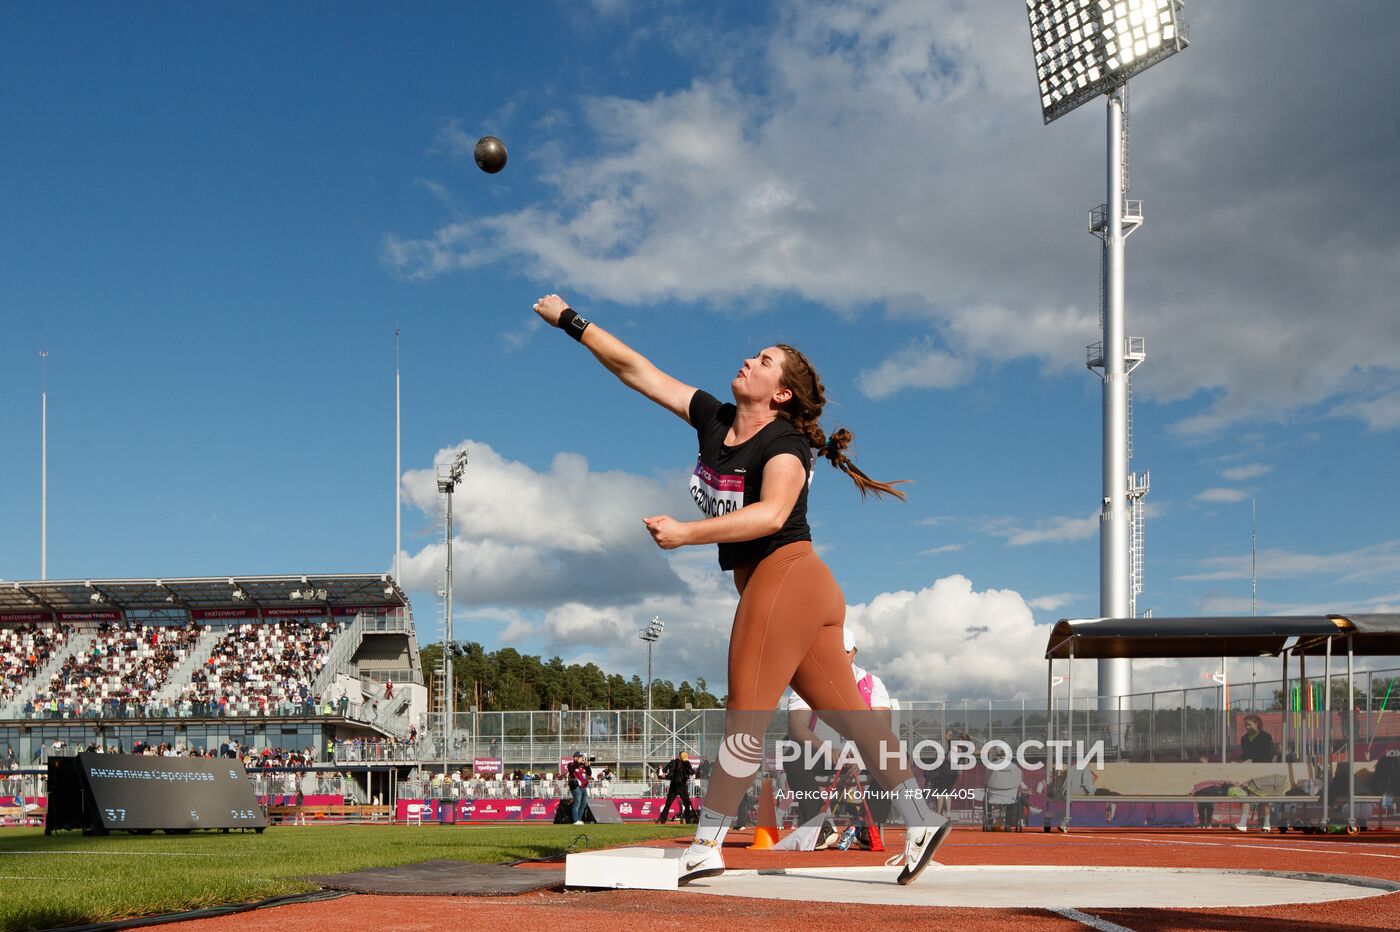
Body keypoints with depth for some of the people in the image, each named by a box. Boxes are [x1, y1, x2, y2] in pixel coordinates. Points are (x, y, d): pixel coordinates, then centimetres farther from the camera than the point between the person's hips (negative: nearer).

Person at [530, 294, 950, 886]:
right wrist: (572, 322, 14)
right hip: (772, 587, 8)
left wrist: (685, 533, -34)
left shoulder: (784, 445, -11)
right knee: (847, 716, 7)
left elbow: (771, 514, -30)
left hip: (787, 576, -8)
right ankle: (921, 821, 11)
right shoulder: (713, 419, 11)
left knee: (745, 718, -5)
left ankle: (705, 846, 1)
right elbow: (634, 369, 13)